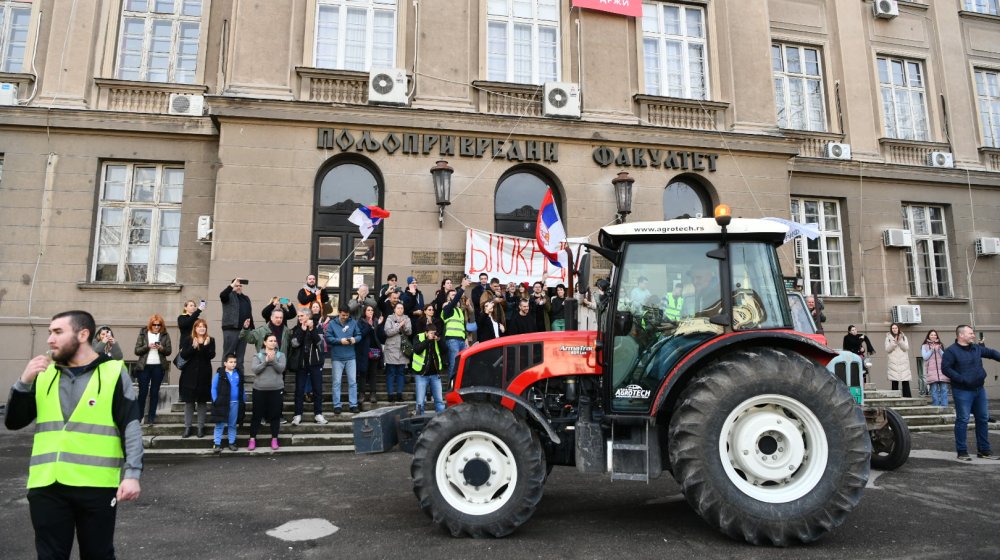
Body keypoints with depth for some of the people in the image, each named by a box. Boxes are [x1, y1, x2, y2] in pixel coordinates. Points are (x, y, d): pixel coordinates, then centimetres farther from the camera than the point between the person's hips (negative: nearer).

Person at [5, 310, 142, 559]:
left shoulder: (114, 372, -3)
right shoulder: (44, 374, 10)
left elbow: (131, 427, -6)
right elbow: (13, 422, 10)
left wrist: (132, 474, -14)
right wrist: (24, 382, -5)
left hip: (96, 485, -3)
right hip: (46, 485, 4)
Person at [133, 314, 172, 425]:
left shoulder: (165, 335, 4)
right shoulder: (143, 334, 2)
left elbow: (169, 351, 3)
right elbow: (137, 350, -1)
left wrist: (161, 348, -16)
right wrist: (148, 346, -17)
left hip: (159, 367, 1)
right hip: (144, 366, -1)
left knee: (154, 392, 5)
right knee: (143, 392, 1)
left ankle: (151, 417, 11)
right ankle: (139, 416, 13)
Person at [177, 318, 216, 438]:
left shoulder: (210, 340, 3)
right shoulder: (187, 339, 4)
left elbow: (211, 355, -8)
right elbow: (183, 355, -7)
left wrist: (206, 345, -23)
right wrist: (193, 347, -22)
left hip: (204, 375, 0)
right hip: (189, 374, 0)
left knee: (202, 401, 5)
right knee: (189, 401, 4)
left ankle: (201, 427, 12)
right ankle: (187, 427, 12)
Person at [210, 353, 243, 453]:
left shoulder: (239, 374, 6)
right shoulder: (219, 374, -5)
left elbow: (241, 389, 11)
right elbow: (214, 388, -4)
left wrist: (243, 401, 9)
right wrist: (215, 401, -11)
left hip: (235, 403, 3)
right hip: (222, 403, -3)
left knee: (233, 424, 12)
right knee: (220, 424, 2)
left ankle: (232, 442, 20)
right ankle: (217, 443, 7)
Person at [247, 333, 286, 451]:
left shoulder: (281, 355, 5)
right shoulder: (258, 355, 4)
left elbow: (281, 368, -9)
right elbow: (254, 369, -10)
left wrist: (273, 360, -23)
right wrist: (266, 361, -20)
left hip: (276, 389, 0)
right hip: (259, 389, 0)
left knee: (275, 415, 5)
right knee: (257, 414, 5)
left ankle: (274, 439, 15)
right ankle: (252, 439, 17)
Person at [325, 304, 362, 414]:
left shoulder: (353, 322, 5)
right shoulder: (332, 323, 0)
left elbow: (359, 335, 8)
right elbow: (328, 338, -5)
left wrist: (355, 339, -14)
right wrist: (340, 340, -16)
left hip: (350, 356, 2)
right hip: (337, 357, -1)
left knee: (353, 381, 4)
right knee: (337, 382, 4)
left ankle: (353, 404, 11)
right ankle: (337, 405, 12)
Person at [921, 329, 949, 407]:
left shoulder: (940, 345, 16)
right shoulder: (924, 346, 9)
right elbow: (925, 357, -1)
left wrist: (939, 349, -9)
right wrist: (932, 350, -9)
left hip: (942, 370, 2)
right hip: (931, 371, -2)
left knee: (944, 389, -4)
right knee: (934, 390, -5)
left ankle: (944, 406, -2)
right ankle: (936, 406, -1)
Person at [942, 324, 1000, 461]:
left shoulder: (977, 348, 10)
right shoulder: (951, 351, -12)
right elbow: (945, 368, -17)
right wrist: (962, 379, -22)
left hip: (979, 389, 8)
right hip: (962, 392, -8)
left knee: (983, 419, 12)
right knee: (963, 420, -5)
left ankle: (983, 450, 24)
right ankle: (962, 452, 2)